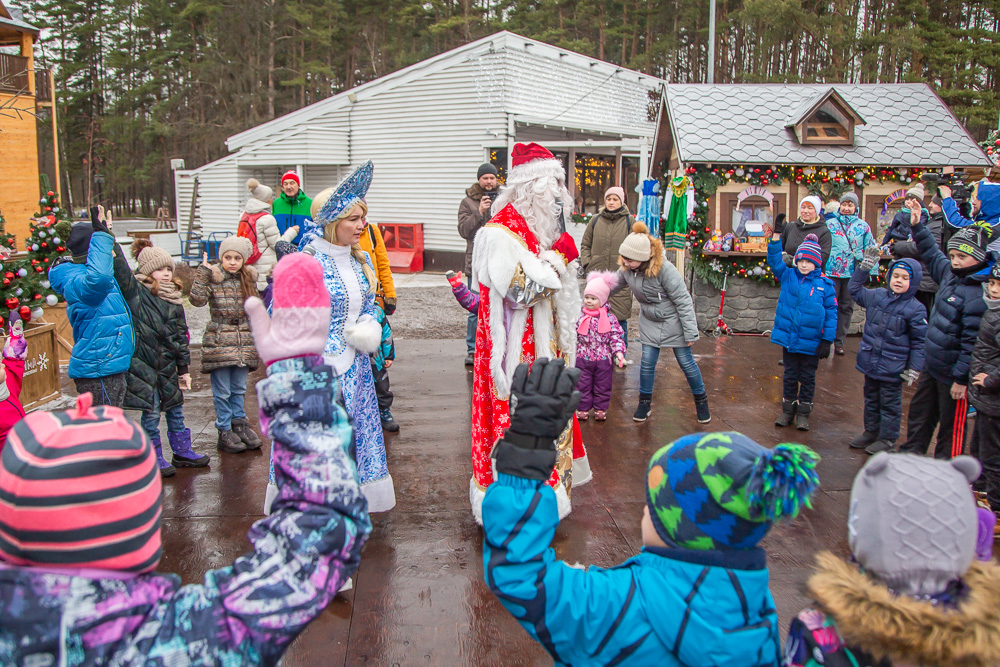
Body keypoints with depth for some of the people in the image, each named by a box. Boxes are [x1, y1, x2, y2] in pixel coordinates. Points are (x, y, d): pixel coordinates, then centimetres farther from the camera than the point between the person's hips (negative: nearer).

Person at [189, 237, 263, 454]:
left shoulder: (250, 279, 7)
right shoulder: (212, 278, -6)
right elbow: (197, 300, -22)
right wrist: (202, 272, -22)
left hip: (244, 344, 4)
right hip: (219, 343, -4)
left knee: (239, 388, 14)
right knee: (222, 391, 3)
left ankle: (239, 422, 29)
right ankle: (225, 431, 13)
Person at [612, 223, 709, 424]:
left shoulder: (664, 269, -30)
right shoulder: (626, 269, -11)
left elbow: (683, 300, -23)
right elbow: (613, 286, 12)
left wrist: (691, 331, -20)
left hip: (673, 321, -5)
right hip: (649, 322, 5)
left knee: (686, 362, 5)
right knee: (647, 362, 3)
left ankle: (701, 401, 25)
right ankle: (645, 403, 22)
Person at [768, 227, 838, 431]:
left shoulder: (825, 285, -7)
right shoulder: (787, 276, 0)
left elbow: (831, 313, -5)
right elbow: (774, 261, -8)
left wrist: (827, 340, -8)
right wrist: (776, 236, -20)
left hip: (811, 343, -2)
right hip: (789, 338, 2)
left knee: (807, 378, 10)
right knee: (790, 376, 14)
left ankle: (803, 413, 22)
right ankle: (787, 410, 26)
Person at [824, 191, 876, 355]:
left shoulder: (863, 226, 8)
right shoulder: (829, 224, 4)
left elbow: (871, 250, 10)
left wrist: (870, 269, 1)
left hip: (853, 273, 2)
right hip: (832, 272, -2)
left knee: (846, 307, 8)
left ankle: (838, 342, 16)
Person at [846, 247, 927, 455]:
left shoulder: (915, 309, -13)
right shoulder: (877, 296, 0)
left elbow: (919, 341, -9)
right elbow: (855, 290, 16)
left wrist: (914, 368, -9)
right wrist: (864, 267, 5)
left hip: (892, 367, -5)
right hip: (870, 362, 5)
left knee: (890, 404, 8)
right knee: (871, 399, 19)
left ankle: (887, 438, 21)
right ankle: (871, 432, 35)